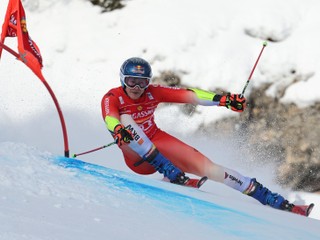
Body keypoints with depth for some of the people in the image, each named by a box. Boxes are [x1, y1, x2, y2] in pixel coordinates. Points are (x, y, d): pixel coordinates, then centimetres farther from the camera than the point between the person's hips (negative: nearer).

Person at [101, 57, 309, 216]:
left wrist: (223, 99, -31)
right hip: (137, 158, -3)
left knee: (207, 168, -15)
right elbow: (110, 119, -38)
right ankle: (173, 175, -32)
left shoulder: (153, 92, -7)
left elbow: (188, 95, -16)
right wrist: (118, 130, -63)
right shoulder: (112, 98, -16)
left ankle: (277, 202, -14)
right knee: (126, 119, -31)